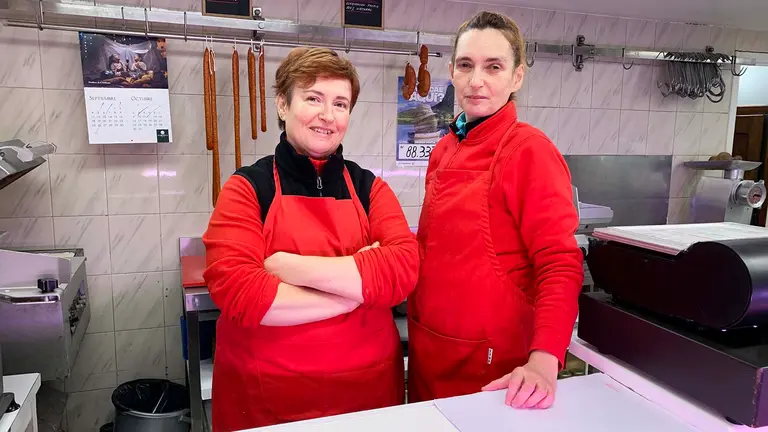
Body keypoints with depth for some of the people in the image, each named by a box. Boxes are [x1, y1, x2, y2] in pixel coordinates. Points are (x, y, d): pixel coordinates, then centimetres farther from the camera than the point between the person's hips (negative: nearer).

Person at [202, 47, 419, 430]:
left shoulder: (369, 188, 1)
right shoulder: (248, 189, -7)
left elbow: (403, 269, -14)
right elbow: (235, 289, -20)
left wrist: (291, 266, -21)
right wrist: (359, 285, -17)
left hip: (368, 385, 3)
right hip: (264, 394, -2)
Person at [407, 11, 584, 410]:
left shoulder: (529, 149, -15)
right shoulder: (445, 149, 4)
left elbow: (560, 264, -19)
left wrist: (543, 360, -30)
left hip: (489, 362, -6)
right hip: (429, 347, 7)